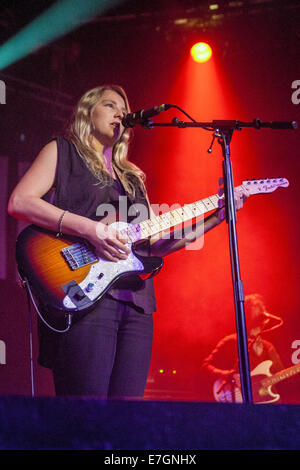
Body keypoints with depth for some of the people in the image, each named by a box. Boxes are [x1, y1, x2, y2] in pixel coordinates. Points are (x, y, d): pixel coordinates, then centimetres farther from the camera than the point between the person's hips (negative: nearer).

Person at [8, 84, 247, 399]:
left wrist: (217, 217, 14)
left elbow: (156, 243, 23)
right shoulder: (61, 151, 12)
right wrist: (90, 229, -14)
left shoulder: (132, 177, 28)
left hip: (137, 304, 6)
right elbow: (18, 202, -5)